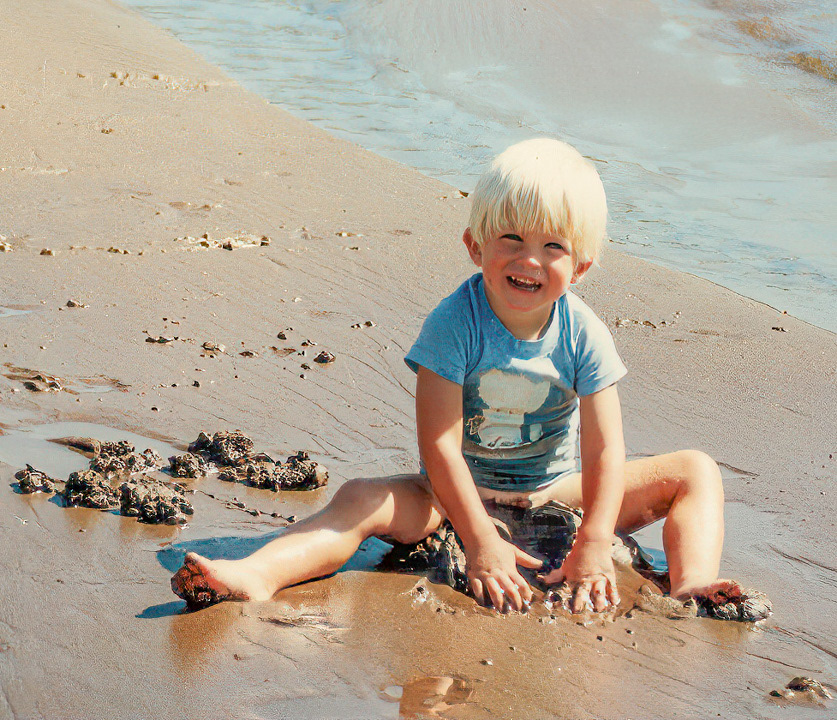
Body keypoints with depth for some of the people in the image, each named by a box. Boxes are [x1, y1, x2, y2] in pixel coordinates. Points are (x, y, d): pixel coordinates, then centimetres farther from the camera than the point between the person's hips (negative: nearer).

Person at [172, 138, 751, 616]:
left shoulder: (584, 336, -15)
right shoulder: (454, 325, -21)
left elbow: (604, 451, -14)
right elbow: (439, 445, -23)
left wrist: (594, 546, -26)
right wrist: (481, 541, -28)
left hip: (558, 489, 3)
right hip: (461, 492, -2)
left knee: (697, 472, -9)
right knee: (363, 499, -27)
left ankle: (691, 586, -29)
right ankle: (257, 575, -44)